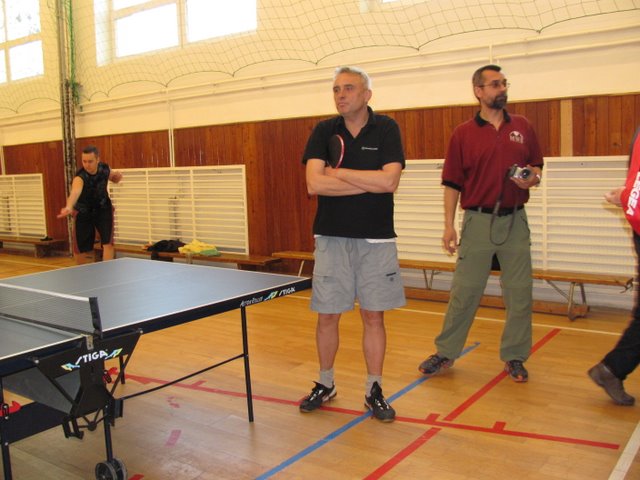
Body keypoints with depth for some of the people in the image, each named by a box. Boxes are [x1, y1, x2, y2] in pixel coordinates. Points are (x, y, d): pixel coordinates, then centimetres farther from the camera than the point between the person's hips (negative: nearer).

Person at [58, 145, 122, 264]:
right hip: (84, 213, -2)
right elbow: (75, 192, -53)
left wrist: (116, 176, -15)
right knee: (81, 248, 7)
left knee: (108, 242, -15)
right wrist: (69, 207, -73)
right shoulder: (80, 177, -31)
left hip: (103, 210, 2)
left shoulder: (104, 168, -15)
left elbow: (113, 178, 10)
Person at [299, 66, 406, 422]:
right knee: (327, 315, 8)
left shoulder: (386, 129, 0)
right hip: (332, 238, 1)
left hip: (376, 239, -1)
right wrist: (370, 183, -12)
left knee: (374, 315, 6)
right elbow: (314, 184, -11)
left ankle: (374, 391, 21)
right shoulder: (324, 131, 3)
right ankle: (325, 385, 27)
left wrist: (337, 172, -10)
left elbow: (390, 181, -15)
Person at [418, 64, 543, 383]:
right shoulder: (463, 134, 1)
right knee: (463, 291, 4)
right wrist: (449, 225, -6)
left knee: (520, 292, 7)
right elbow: (452, 183, 0)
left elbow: (536, 166, 15)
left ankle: (514, 357, 22)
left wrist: (532, 178, -9)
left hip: (515, 221, 3)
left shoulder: (523, 127, 8)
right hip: (478, 221, -2)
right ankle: (446, 353, 18)